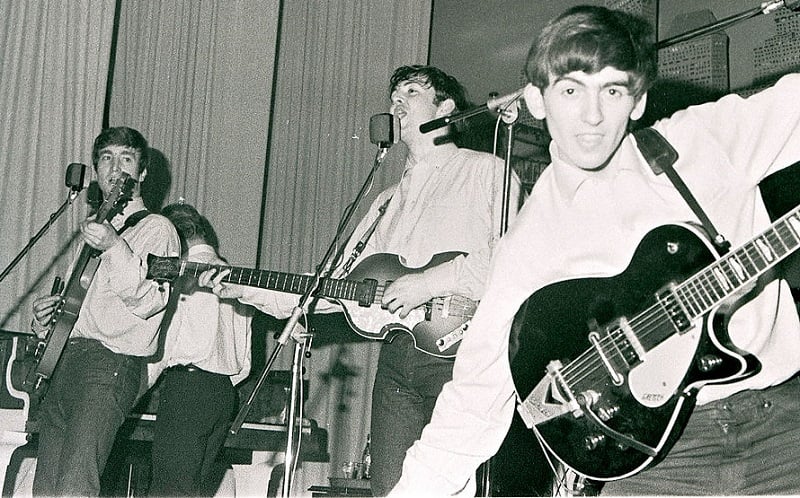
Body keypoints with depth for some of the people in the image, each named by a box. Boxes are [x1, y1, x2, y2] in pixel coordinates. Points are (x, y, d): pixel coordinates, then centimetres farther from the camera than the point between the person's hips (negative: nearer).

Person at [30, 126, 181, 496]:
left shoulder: (155, 228, 2)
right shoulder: (95, 227, 25)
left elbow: (148, 302, -12)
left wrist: (114, 247, -22)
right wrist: (45, 318, 14)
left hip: (109, 366, -8)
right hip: (60, 361, 8)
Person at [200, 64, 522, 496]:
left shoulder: (484, 172, 4)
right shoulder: (387, 201, 25)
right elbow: (340, 284, 20)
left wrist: (435, 281, -17)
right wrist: (247, 290, 12)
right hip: (395, 357, 6)